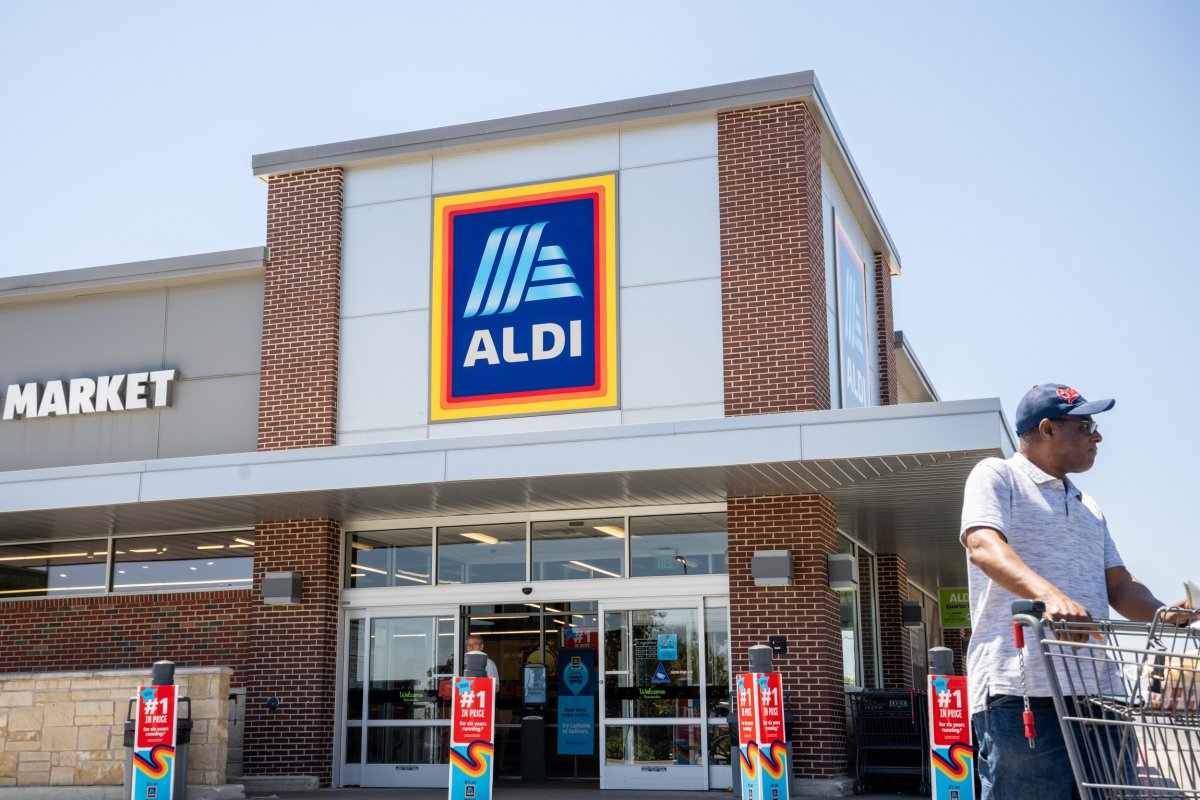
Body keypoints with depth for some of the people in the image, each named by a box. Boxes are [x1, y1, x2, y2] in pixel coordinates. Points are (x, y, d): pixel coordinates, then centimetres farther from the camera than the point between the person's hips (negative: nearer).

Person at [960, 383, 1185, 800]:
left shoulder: (1089, 509, 28)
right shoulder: (996, 476, 5)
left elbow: (1118, 586, 21)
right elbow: (983, 547, -14)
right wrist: (1049, 593, -32)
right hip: (1021, 690, -7)